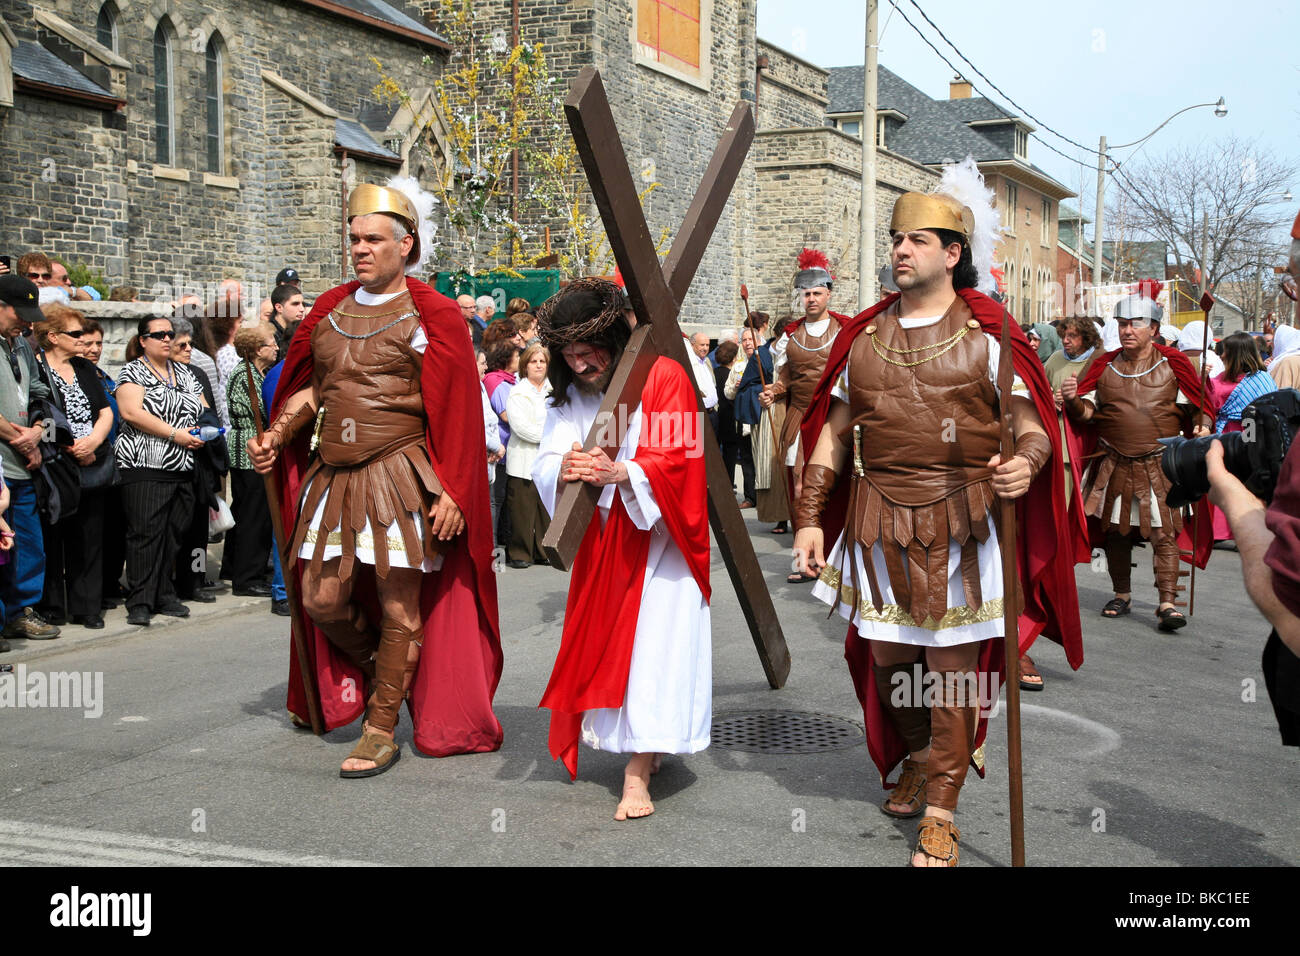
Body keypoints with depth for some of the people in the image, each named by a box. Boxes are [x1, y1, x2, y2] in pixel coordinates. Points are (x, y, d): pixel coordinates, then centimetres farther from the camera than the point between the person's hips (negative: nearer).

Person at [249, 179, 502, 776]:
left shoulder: (430, 315, -3)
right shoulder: (330, 310, 13)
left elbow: (455, 411, -7)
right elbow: (310, 388, 20)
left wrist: (449, 491, -13)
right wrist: (275, 437, 3)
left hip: (400, 475, -5)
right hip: (334, 476, 6)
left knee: (398, 606, 0)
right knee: (322, 600, 6)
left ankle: (382, 730, 12)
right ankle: (381, 671, 35)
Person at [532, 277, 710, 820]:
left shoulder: (663, 377, -10)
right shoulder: (568, 393, 6)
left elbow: (674, 459, -17)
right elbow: (545, 463, -3)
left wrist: (620, 473, -33)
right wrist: (564, 470, -27)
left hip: (657, 536, -5)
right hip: (600, 541, 5)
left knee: (654, 639, -11)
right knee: (602, 637, 3)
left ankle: (637, 772, -10)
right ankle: (641, 750, 17)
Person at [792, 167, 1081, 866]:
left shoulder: (987, 336, -1)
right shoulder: (865, 337, 9)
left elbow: (1032, 428, -3)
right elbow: (834, 432, 13)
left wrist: (1025, 463, -27)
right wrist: (810, 518, 6)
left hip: (960, 524, -3)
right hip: (878, 521, 4)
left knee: (952, 665, 0)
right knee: (885, 655, 11)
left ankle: (940, 814, 13)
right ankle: (919, 763, 39)